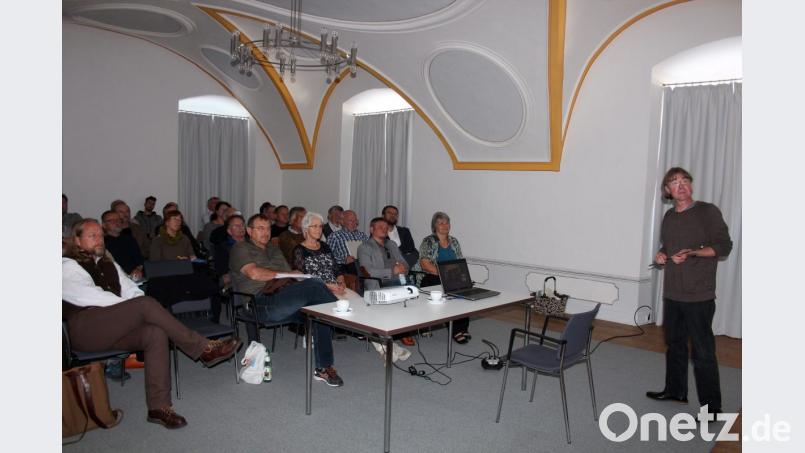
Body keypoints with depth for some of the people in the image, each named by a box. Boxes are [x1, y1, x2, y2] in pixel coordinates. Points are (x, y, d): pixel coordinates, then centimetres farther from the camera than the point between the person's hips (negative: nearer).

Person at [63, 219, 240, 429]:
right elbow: (88, 296, -10)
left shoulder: (109, 265, 26)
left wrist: (139, 311, -3)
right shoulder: (68, 266, 5)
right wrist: (136, 309, -14)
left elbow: (131, 290, 21)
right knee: (146, 303, -28)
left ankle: (159, 406, -26)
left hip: (116, 325, 6)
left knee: (156, 334, -26)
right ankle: (203, 349, -25)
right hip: (85, 329, -6)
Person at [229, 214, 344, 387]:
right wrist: (288, 275, -1)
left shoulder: (274, 250, 34)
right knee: (314, 285, -28)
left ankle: (323, 368, -18)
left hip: (283, 301, 7)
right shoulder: (241, 249, 12)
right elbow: (254, 273, -8)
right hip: (260, 303, -7)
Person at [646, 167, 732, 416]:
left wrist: (692, 253, -21)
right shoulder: (669, 216, 12)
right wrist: (661, 255, 2)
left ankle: (711, 407, 6)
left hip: (699, 295, -6)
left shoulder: (708, 211, -5)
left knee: (703, 351, -4)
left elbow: (724, 246, -8)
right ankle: (675, 390, 33)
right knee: (674, 344, 17)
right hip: (672, 293, 6)